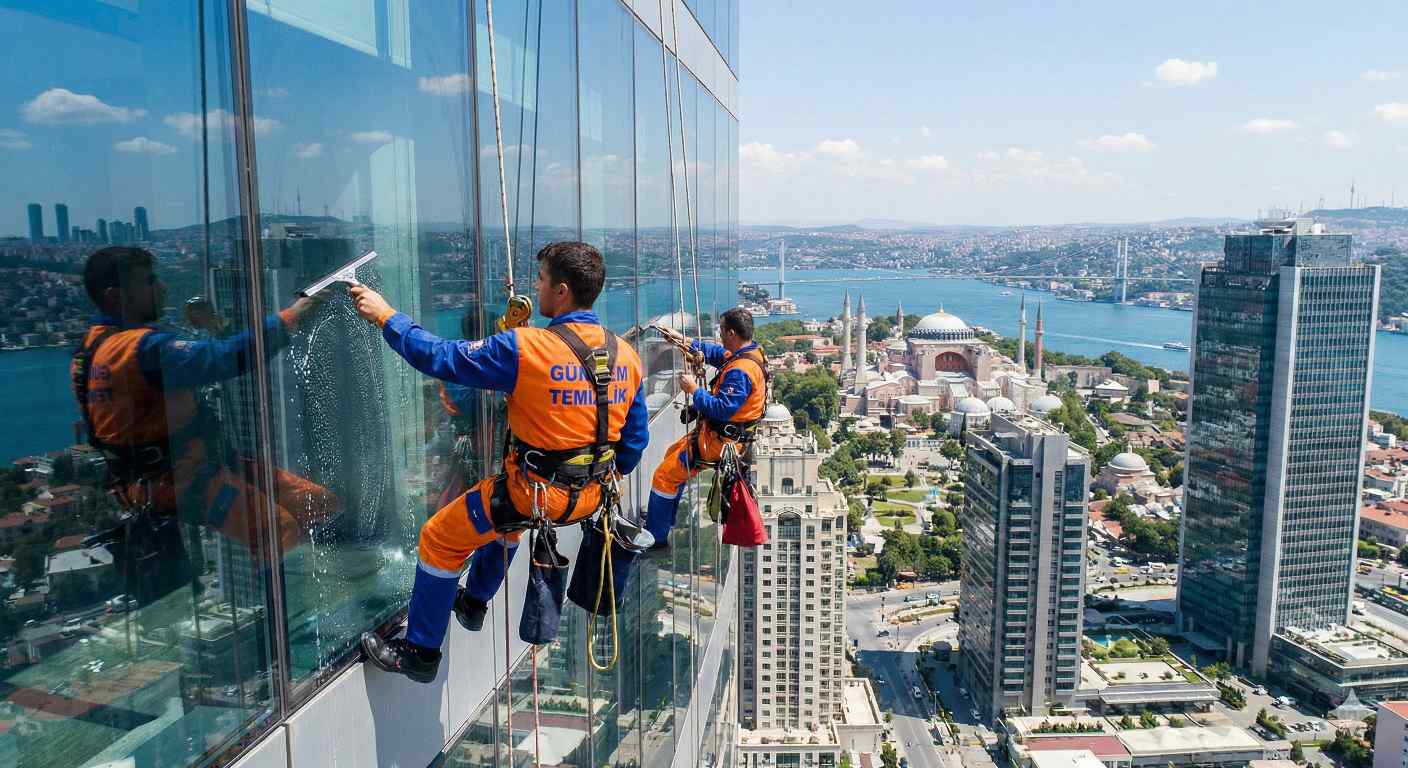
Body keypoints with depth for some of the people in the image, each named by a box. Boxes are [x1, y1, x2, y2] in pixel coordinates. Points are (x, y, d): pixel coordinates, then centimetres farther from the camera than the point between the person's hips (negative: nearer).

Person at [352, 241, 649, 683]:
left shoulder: (526, 348, -22)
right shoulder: (626, 356, -3)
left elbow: (442, 359, -15)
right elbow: (636, 439, 5)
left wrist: (385, 316, -2)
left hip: (537, 492, -7)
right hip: (592, 494, 7)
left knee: (438, 539, 14)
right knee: (507, 518, 36)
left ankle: (420, 653, 26)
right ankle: (474, 603, 54)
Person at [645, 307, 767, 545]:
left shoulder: (740, 371, -29)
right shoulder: (750, 352, 2)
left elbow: (722, 409, -33)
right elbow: (716, 353, 17)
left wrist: (694, 390, -23)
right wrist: (685, 342, 11)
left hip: (720, 441, -11)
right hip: (725, 432, 11)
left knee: (664, 475, -5)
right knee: (673, 454, 28)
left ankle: (656, 537, 6)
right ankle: (663, 519, 38)